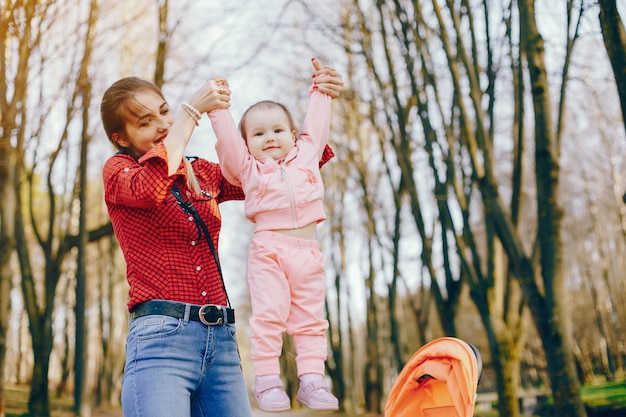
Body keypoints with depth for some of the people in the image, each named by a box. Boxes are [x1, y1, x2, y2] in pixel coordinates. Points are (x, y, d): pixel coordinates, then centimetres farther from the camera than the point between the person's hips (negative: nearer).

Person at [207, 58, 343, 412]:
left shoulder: (306, 156, 19)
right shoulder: (248, 168, 14)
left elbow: (317, 125, 27)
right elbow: (227, 138, 7)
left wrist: (321, 90, 32)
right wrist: (218, 108, 4)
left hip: (308, 251, 3)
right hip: (268, 250, -2)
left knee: (310, 318, 2)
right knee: (269, 315, -9)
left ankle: (312, 379, 5)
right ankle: (267, 379, -3)